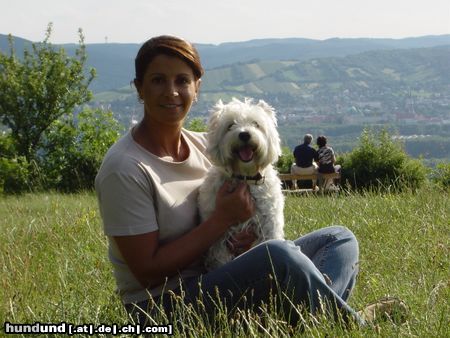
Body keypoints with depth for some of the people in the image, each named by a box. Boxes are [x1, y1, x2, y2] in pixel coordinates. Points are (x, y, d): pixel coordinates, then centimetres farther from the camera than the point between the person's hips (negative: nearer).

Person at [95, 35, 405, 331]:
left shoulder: (203, 145, 6)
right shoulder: (124, 169, -16)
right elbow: (148, 272, -18)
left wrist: (250, 234, -9)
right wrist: (223, 219, -18)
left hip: (213, 283, 9)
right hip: (161, 308, -9)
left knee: (339, 238, 2)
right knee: (279, 255, -33)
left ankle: (314, 310, -27)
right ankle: (358, 327, -14)